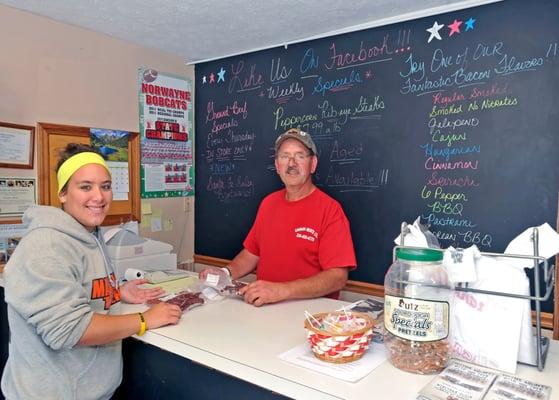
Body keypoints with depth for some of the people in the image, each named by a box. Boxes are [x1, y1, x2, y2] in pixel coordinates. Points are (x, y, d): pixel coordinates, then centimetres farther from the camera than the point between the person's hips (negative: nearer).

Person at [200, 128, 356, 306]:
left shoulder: (330, 209, -11)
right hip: (263, 304, 5)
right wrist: (226, 273, -1)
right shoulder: (268, 203, 8)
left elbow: (338, 277, -17)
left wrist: (281, 290, -27)